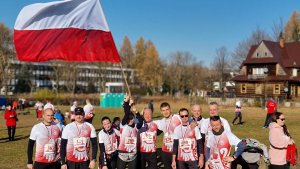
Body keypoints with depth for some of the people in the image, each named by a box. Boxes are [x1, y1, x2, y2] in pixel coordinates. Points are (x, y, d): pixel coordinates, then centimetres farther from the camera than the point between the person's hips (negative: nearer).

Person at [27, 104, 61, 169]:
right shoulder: (36, 128, -8)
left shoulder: (56, 127, 2)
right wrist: (30, 162, -4)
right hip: (40, 162, -3)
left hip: (54, 162, 3)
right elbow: (30, 145, -3)